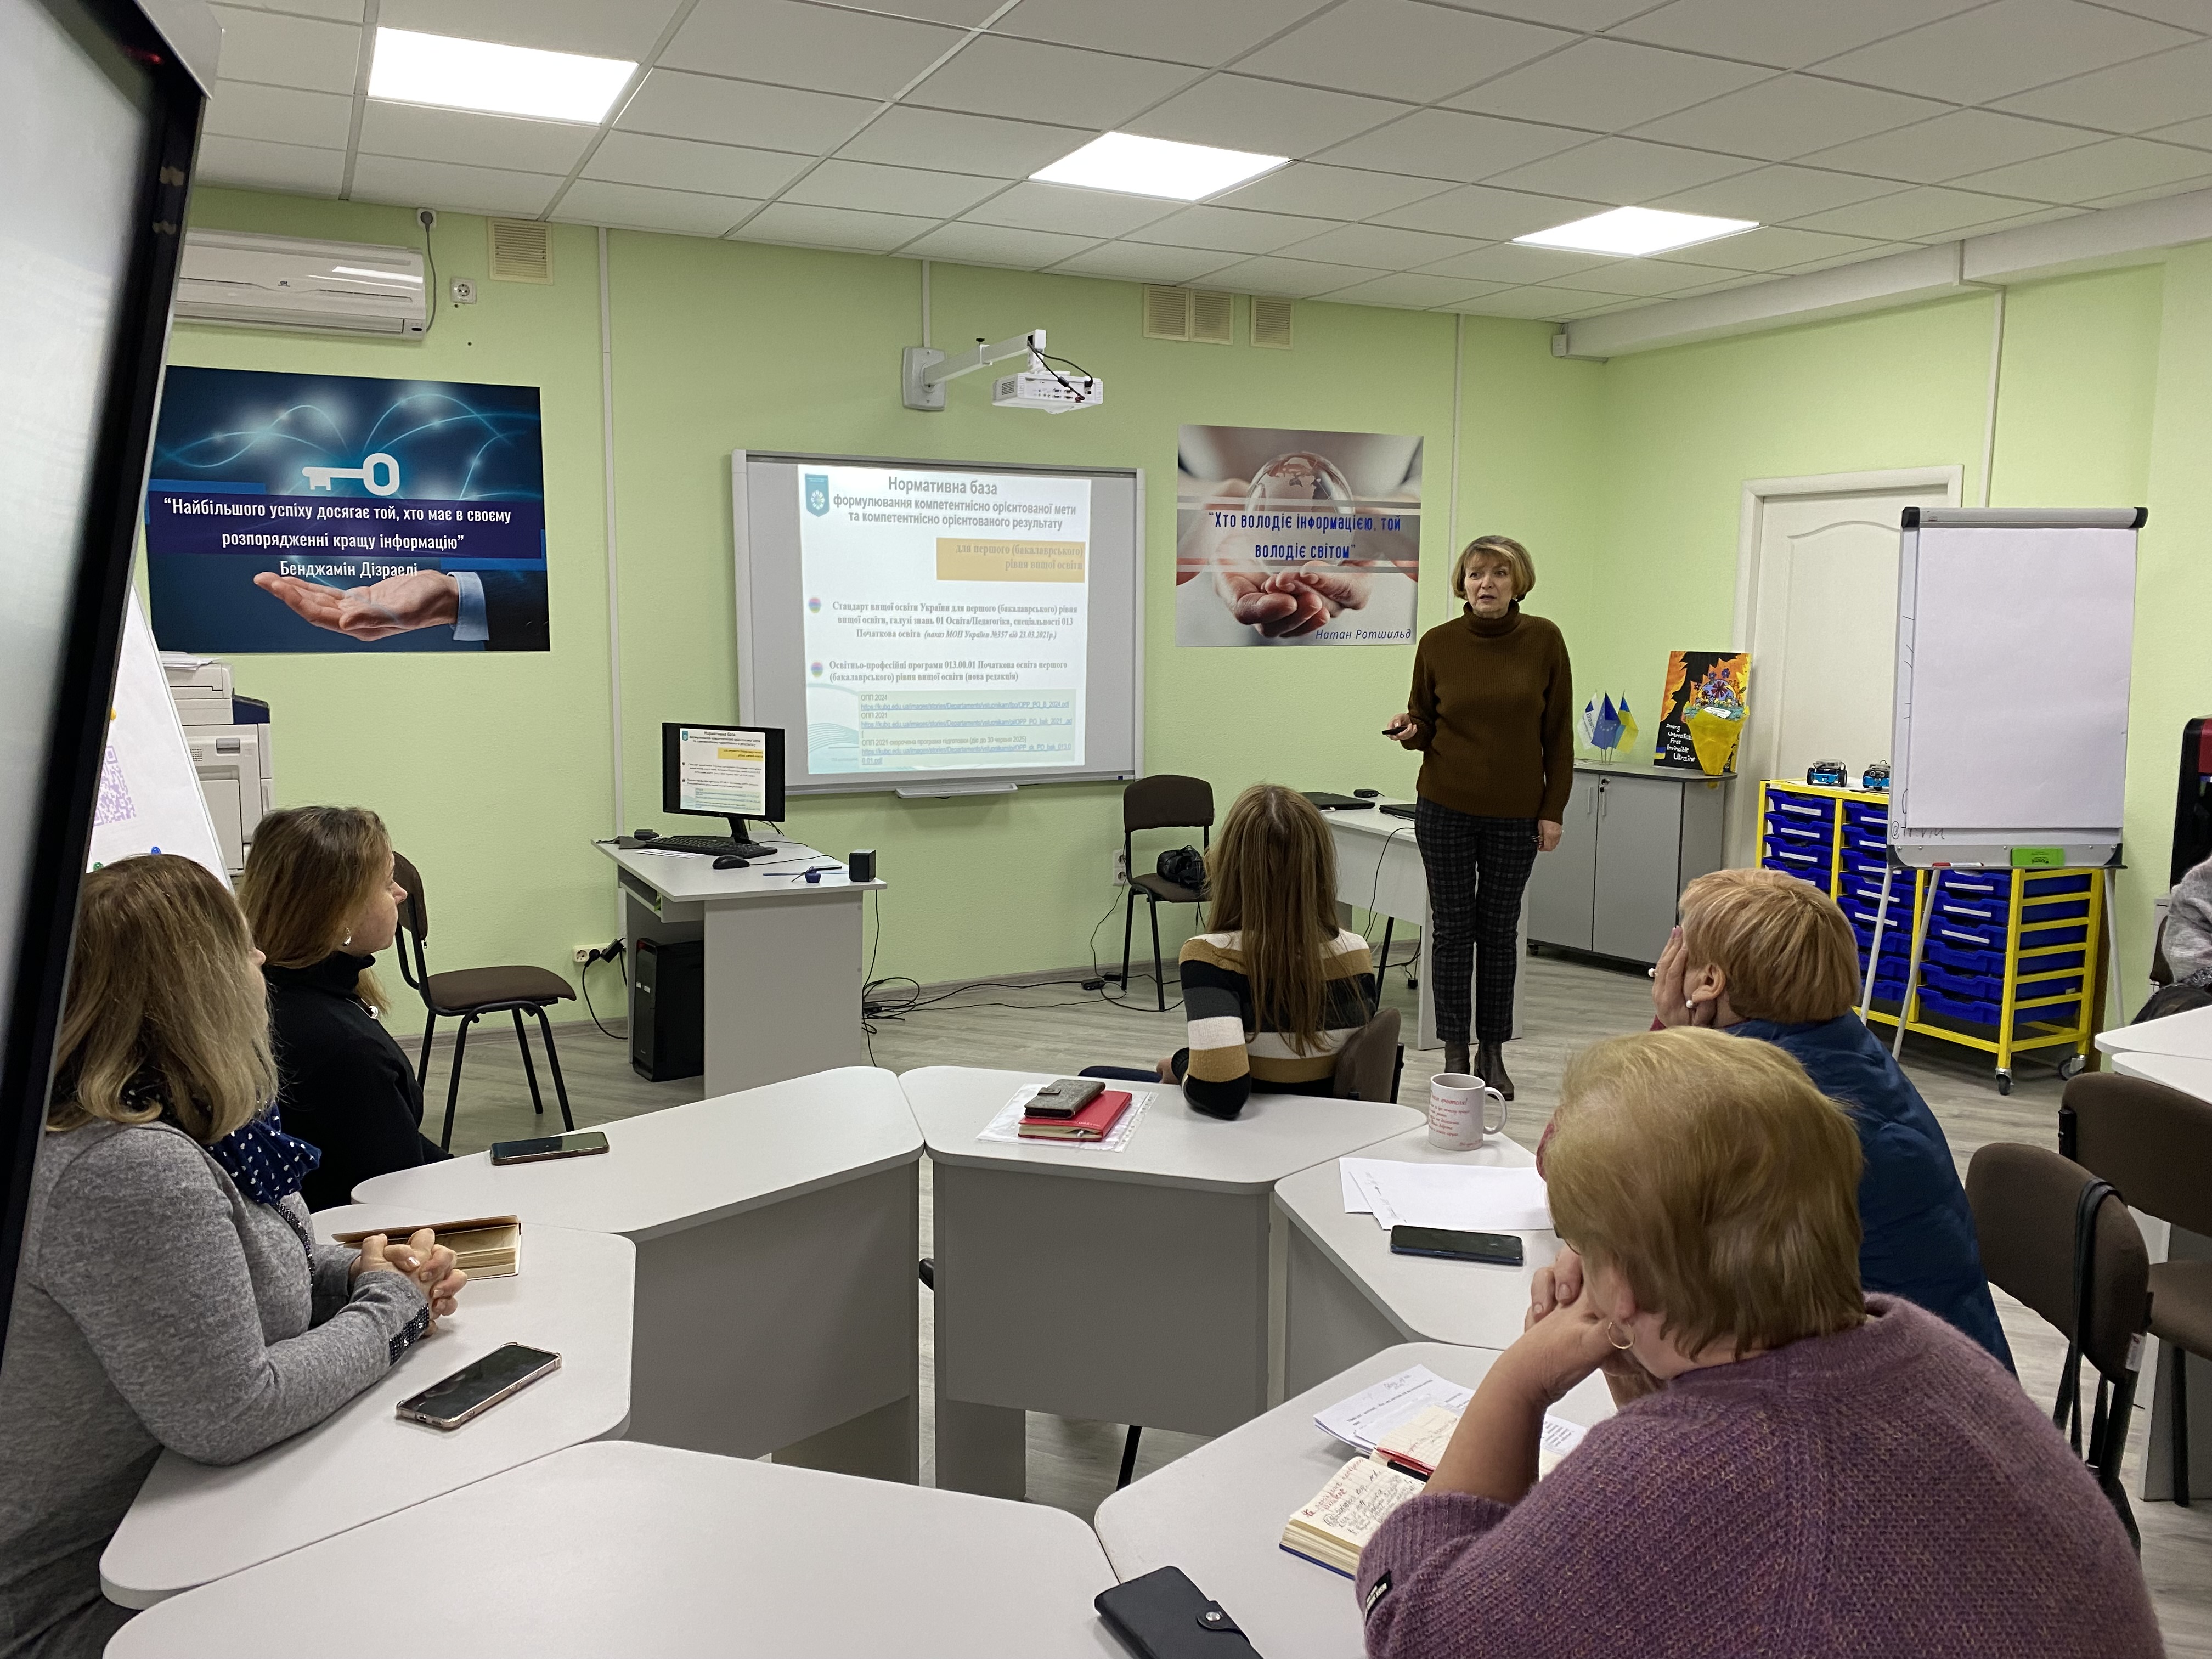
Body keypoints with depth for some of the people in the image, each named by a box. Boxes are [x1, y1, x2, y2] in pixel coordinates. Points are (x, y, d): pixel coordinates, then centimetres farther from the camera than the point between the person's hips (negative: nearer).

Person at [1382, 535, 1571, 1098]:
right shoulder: (1437, 644, -2)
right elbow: (1424, 725, 7)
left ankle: (1493, 1052, 21)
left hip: (1516, 813, 0)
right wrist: (1409, 731, -16)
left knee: (1500, 930, 9)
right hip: (1445, 808, 0)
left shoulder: (1544, 640, -3)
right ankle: (1455, 1053, 16)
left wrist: (1554, 810, -2)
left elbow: (1559, 733, 1)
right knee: (1452, 928, 5)